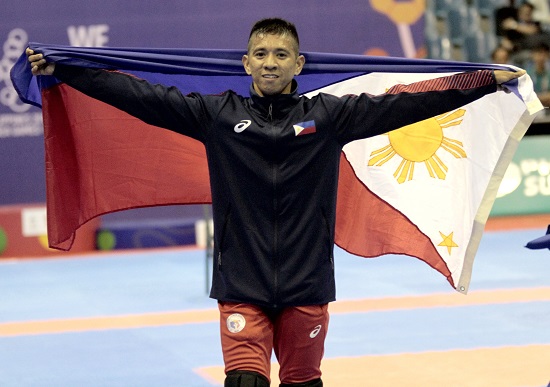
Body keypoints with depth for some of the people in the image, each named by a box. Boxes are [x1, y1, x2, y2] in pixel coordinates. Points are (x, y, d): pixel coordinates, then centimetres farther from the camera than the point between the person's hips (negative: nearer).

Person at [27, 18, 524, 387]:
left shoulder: (328, 115, 1)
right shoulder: (217, 114, 1)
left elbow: (408, 100, -1)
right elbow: (140, 95, 0)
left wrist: (490, 79, -4)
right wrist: (59, 70, -3)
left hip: (307, 283, 1)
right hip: (241, 284, -1)